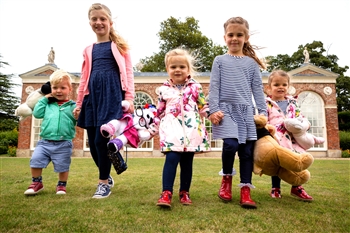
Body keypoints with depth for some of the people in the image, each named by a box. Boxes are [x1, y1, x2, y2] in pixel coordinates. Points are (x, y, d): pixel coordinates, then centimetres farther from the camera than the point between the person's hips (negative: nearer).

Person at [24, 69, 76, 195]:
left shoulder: (72, 106, -1)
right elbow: (37, 113, 3)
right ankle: (36, 183, 22)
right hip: (45, 141, 3)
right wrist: (44, 99, 4)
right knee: (35, 160, -2)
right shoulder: (48, 104, 11)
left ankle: (61, 185, 30)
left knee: (62, 166, 5)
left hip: (64, 144, -3)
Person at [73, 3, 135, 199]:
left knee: (102, 139, -12)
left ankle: (104, 183, 6)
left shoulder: (120, 46, 9)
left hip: (112, 93, -4)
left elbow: (128, 72, 2)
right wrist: (79, 103, 16)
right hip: (93, 96, 5)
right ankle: (107, 177, 26)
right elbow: (84, 78, 19)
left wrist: (129, 98, -9)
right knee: (93, 143, 3)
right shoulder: (89, 50, 19)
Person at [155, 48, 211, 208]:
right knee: (172, 158, -17)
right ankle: (166, 193, -9)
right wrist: (155, 127, 12)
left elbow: (204, 107, 12)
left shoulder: (195, 87, 8)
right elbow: (159, 112, 13)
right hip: (172, 129, -1)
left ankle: (184, 193, 23)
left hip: (192, 130, 1)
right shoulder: (163, 90, 8)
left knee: (187, 162, 8)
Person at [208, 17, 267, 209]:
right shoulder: (220, 61, 8)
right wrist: (214, 109, -10)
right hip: (226, 109, -2)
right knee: (230, 144, -19)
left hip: (246, 111, 3)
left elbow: (258, 89, 12)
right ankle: (226, 177, 9)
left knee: (247, 150, 0)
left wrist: (263, 111, 4)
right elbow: (214, 87, 1)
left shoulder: (251, 63, 14)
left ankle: (245, 190, 8)